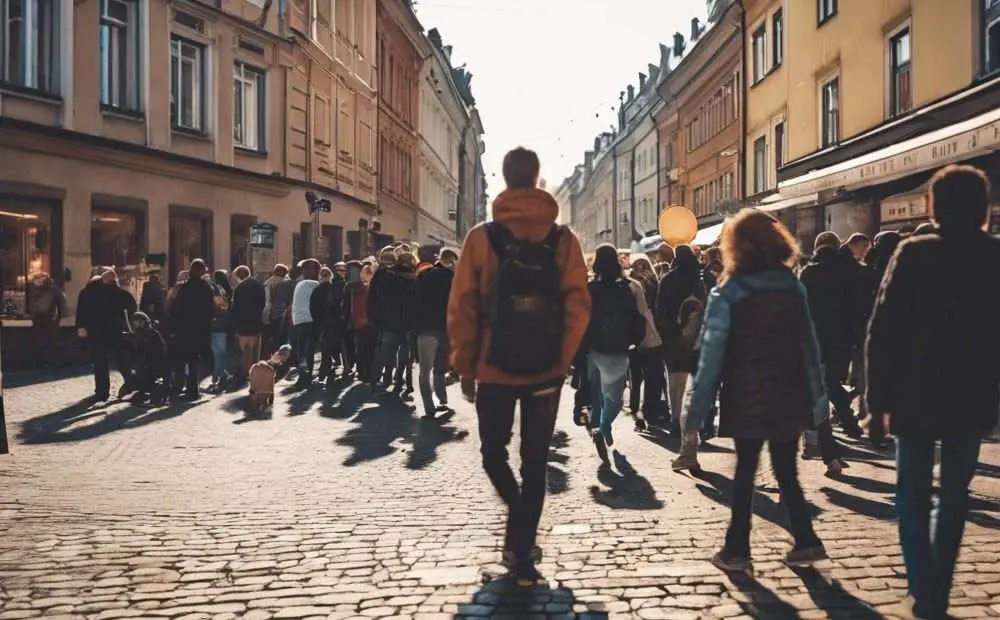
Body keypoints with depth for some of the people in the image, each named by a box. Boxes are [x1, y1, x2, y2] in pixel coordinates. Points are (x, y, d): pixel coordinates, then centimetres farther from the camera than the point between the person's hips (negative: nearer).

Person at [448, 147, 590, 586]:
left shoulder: (481, 238, -6)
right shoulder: (563, 240, -2)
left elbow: (462, 308, -6)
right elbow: (577, 305, -5)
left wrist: (465, 367, 4)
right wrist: (563, 360, 5)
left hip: (494, 369, -1)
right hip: (546, 371, 1)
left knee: (493, 451, 19)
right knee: (535, 463, 10)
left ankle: (520, 535, 11)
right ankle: (522, 551, 13)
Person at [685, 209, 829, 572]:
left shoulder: (728, 292, -9)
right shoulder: (793, 286, 3)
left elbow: (713, 353, -11)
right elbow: (809, 345, 4)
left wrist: (697, 408, -7)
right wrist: (818, 398, 9)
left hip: (746, 398, -3)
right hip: (789, 395, 3)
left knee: (745, 473, 7)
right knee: (786, 472, 14)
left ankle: (737, 550, 10)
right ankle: (805, 542, 11)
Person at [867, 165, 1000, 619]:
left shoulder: (914, 254, -8)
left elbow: (884, 330, -11)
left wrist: (879, 395, -5)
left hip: (916, 396, -2)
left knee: (913, 500, 8)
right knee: (953, 500, 13)